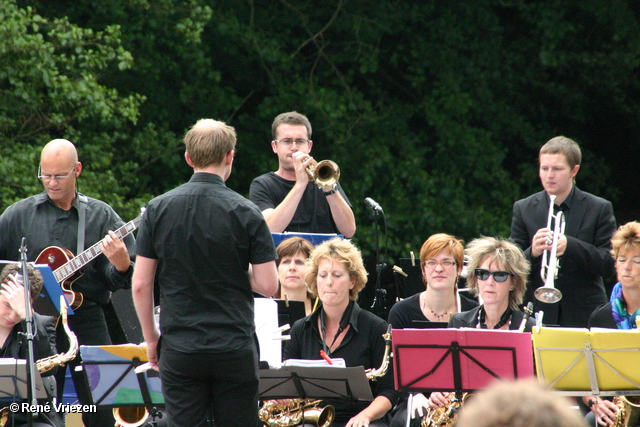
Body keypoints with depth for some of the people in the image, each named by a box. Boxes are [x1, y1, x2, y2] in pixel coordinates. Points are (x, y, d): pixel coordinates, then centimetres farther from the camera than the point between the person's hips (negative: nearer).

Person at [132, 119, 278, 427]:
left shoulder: (158, 210, -1)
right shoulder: (245, 213, -7)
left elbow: (141, 285, 0)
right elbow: (268, 286, -8)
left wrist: (151, 338, 12)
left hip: (179, 350, 1)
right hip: (235, 350, -1)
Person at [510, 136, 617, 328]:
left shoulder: (600, 209, 2)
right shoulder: (523, 209, 7)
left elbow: (609, 267, -4)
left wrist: (570, 247, -20)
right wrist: (532, 253, -18)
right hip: (538, 312, 1)